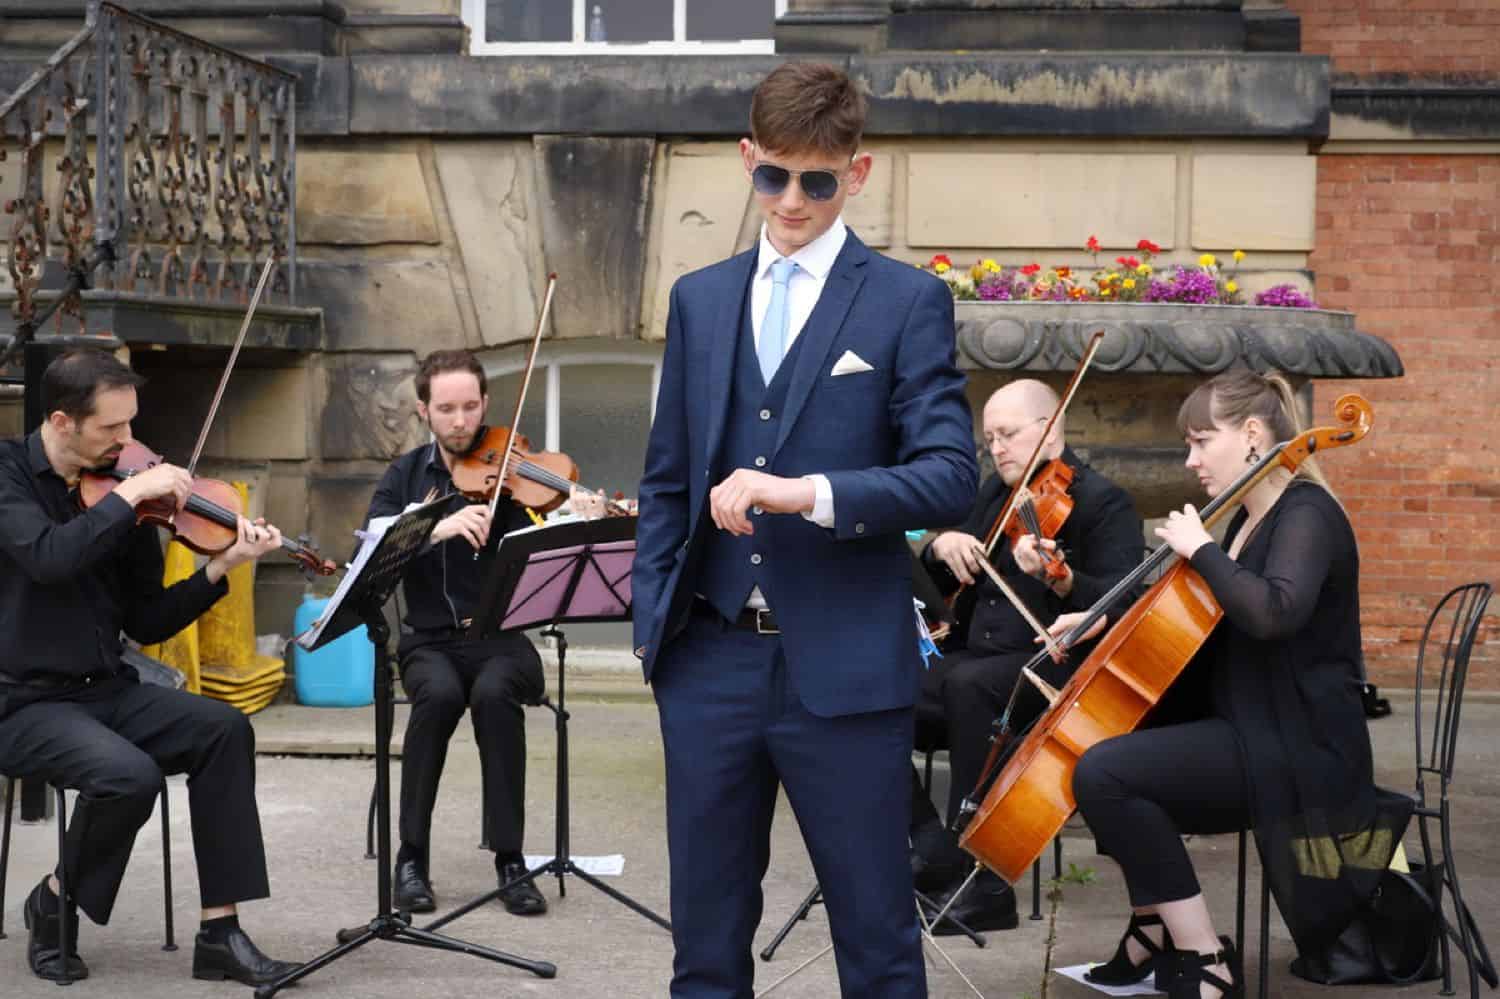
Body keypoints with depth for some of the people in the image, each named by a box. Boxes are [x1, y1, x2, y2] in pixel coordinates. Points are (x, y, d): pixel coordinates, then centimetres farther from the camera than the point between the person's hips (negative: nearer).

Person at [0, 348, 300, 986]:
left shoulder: (116, 490, 7)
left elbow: (147, 623, 7)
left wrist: (221, 567, -5)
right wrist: (128, 496, -23)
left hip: (104, 691, 6)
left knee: (224, 729, -17)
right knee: (129, 775, -31)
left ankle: (219, 932, -14)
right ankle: (54, 903, -1)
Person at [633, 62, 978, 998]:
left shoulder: (908, 300, -1)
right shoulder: (700, 299, 12)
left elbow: (950, 475, -11)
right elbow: (667, 480, 15)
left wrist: (808, 492, -24)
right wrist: (653, 617, 6)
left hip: (844, 664, -4)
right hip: (709, 659, 4)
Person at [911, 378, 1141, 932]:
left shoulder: (1103, 502, -4)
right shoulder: (998, 492, 18)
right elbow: (944, 582, 22)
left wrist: (1061, 579, -36)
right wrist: (943, 546, -1)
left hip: (1058, 666, -7)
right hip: (978, 657, 7)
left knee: (969, 684, -38)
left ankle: (982, 881, -31)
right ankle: (934, 851, -11)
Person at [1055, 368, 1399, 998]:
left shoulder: (1306, 515, -14)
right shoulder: (1249, 520, 15)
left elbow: (1273, 612, -35)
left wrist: (1201, 548, -21)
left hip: (1299, 752, -10)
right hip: (1249, 732, 11)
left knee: (1104, 772, -24)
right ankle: (1155, 935, 16)